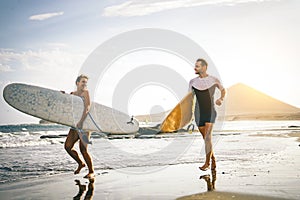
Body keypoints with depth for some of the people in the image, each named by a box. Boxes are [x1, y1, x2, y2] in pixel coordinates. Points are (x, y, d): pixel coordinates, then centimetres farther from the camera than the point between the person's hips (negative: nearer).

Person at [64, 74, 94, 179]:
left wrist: (81, 121, -28)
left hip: (85, 124, -7)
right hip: (75, 125, 7)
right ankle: (80, 163, 25)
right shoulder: (72, 94, 14)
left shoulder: (85, 92, -5)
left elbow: (87, 108, -17)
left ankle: (91, 172, -1)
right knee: (68, 146, 3)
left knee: (83, 149, -13)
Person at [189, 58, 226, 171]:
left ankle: (207, 163, -8)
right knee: (205, 138, 11)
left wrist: (221, 99, -3)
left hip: (210, 112, -3)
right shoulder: (193, 82, 3)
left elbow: (223, 90, 17)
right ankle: (213, 158, 32)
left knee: (208, 137, -16)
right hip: (199, 114, 3)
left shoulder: (214, 80, -1)